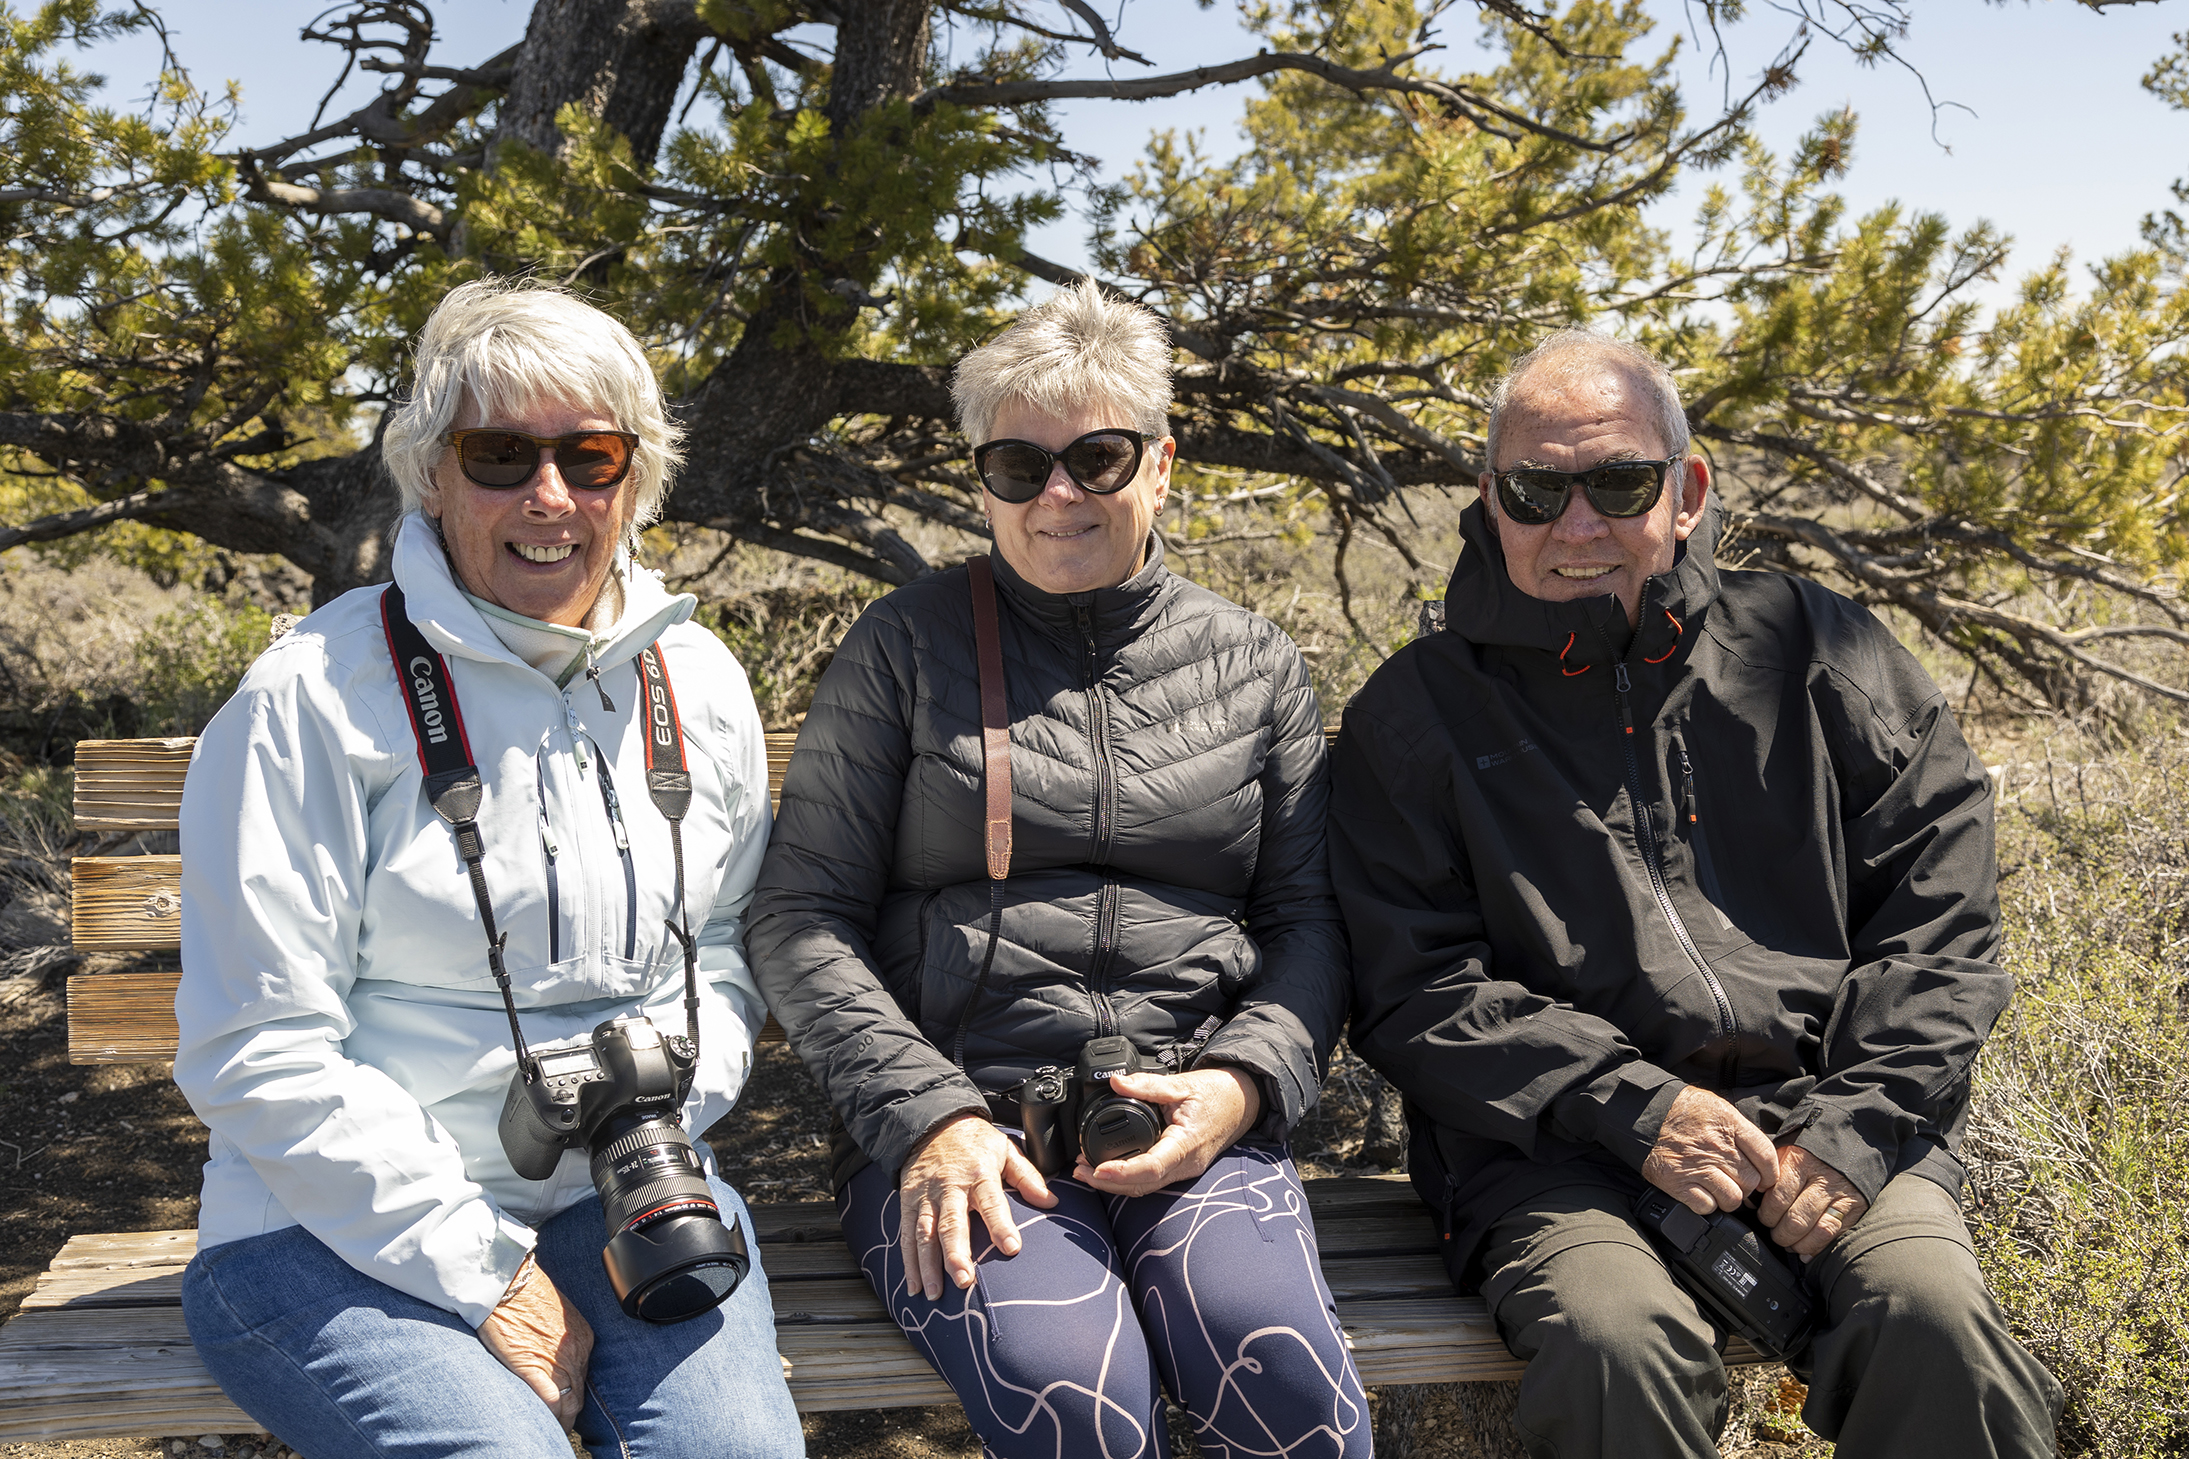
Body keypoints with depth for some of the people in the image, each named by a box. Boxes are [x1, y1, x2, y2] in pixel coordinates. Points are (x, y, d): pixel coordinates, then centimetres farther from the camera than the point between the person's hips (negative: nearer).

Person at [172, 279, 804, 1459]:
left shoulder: (698, 685, 7)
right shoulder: (314, 697, -8)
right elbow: (259, 1052, -10)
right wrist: (483, 1274, -13)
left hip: (624, 1191, 3)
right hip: (340, 1224, -3)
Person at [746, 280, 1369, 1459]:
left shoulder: (1252, 665, 13)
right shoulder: (907, 648, 6)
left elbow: (1305, 917, 14)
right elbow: (801, 915, 3)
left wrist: (1243, 1079, -6)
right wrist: (925, 1114, -10)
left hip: (1187, 1129, 2)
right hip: (954, 1127, -2)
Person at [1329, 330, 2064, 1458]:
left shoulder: (1806, 647, 12)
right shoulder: (1417, 716, 7)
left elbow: (1940, 898, 9)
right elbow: (1409, 989, 0)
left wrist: (1859, 1122, -5)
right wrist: (1629, 1108, -12)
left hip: (1823, 1103, 2)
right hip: (1556, 1146, -1)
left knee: (1931, 1315, -28)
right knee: (1614, 1343, -32)